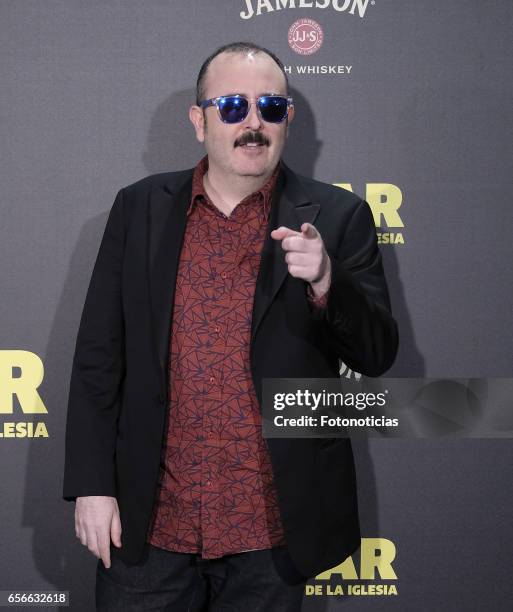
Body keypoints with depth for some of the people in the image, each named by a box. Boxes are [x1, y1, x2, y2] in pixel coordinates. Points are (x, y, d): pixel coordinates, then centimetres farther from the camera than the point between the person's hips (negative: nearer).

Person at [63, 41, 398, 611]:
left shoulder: (336, 217, -2)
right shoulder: (141, 207, 3)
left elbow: (377, 354, -3)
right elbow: (99, 354, 3)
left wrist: (325, 281, -22)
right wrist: (91, 484, -1)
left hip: (271, 528, -1)